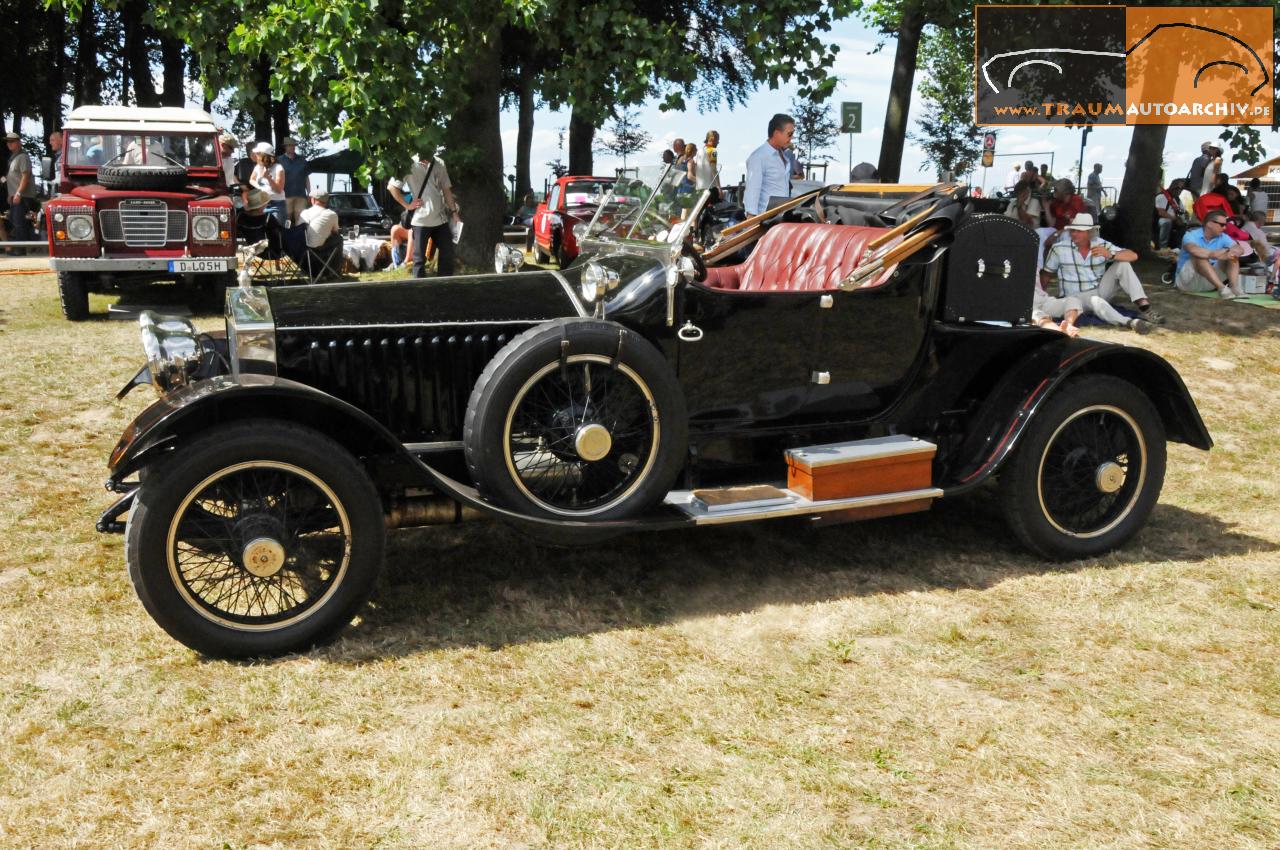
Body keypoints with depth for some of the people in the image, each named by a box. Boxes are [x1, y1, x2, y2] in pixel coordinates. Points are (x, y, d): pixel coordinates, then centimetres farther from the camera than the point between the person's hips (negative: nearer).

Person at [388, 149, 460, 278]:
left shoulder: (439, 164, 7)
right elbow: (391, 186, -5)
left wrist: (454, 212, 8)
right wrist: (407, 205, -7)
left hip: (441, 218, 5)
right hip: (420, 220, -5)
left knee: (447, 254, 8)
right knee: (419, 258, 1)